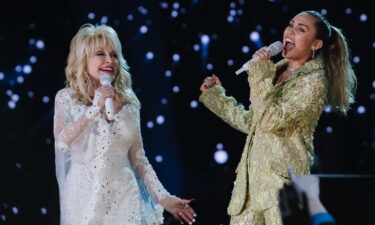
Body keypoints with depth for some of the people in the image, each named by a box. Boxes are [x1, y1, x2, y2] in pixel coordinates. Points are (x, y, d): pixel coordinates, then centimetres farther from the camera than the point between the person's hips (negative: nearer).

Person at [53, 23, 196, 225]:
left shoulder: (129, 102, 4)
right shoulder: (66, 98, -1)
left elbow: (138, 158, 7)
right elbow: (62, 142, -17)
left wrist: (163, 197, 0)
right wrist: (95, 108, -18)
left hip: (123, 197, 2)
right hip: (84, 196, -2)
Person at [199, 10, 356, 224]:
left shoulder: (314, 81, -10)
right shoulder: (277, 71, 13)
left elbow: (271, 120, -21)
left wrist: (260, 73, -17)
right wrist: (215, 96, 20)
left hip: (283, 178, -7)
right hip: (254, 174, 7)